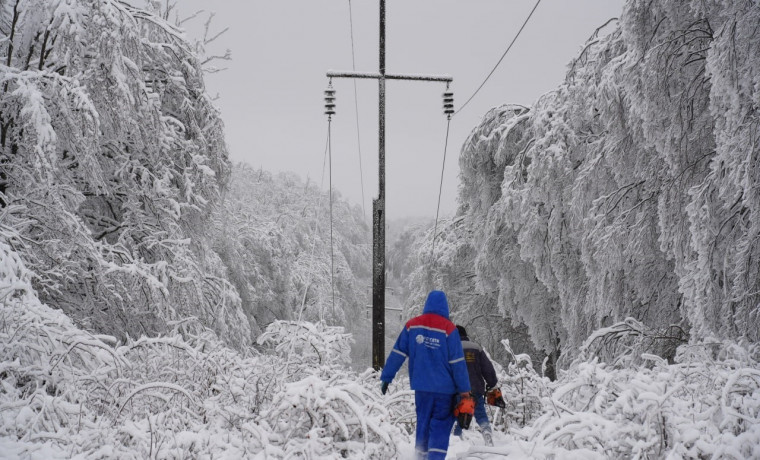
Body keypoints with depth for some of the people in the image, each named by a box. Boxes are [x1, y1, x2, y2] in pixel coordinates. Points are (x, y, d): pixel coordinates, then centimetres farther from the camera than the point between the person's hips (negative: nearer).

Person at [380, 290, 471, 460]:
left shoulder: (412, 325, 2)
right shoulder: (449, 329, -9)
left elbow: (397, 354, 2)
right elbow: (458, 363, -8)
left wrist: (386, 377, 9)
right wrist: (465, 391, -3)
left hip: (421, 386, 4)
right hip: (445, 388, -4)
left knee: (423, 423, 17)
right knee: (441, 426, 1)